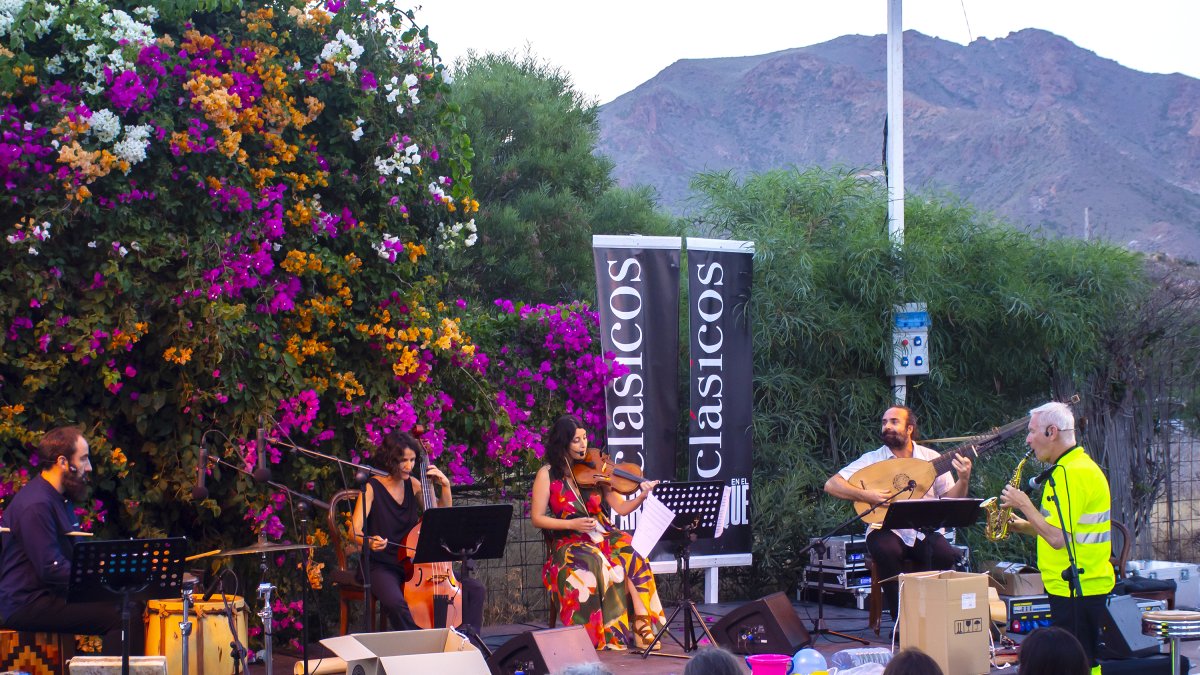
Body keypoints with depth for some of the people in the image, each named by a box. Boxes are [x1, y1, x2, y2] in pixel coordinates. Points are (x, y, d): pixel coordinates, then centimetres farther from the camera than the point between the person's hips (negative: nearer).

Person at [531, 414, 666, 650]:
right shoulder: (547, 474, 0)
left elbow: (621, 507, 1)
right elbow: (537, 518, -1)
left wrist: (643, 496, -18)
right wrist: (572, 524, -12)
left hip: (604, 536, 3)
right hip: (570, 543, -3)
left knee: (632, 555, -28)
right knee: (595, 563, -34)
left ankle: (642, 622, -26)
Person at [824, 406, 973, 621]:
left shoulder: (931, 459, 7)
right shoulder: (872, 459, 2)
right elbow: (831, 485, -5)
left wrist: (964, 479, -12)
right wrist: (865, 494, -18)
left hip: (925, 532, 1)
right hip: (887, 531, -1)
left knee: (946, 555, -30)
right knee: (886, 551, -35)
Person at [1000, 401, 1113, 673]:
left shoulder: (1073, 473, -18)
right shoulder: (1074, 466, 16)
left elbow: (1058, 538, -23)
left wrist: (1023, 505, -12)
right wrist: (1023, 525, 9)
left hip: (1077, 589, -11)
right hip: (1082, 586, 11)